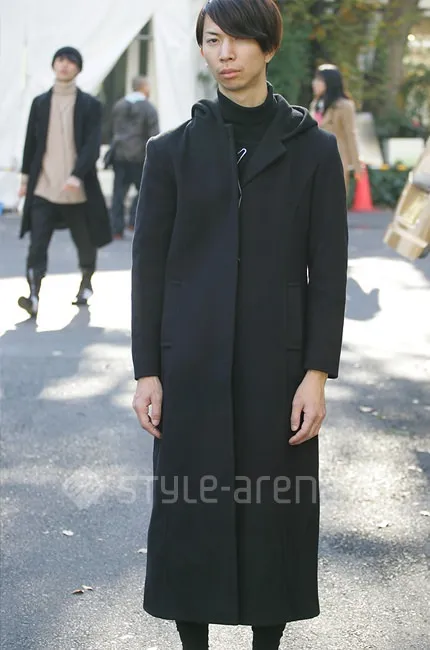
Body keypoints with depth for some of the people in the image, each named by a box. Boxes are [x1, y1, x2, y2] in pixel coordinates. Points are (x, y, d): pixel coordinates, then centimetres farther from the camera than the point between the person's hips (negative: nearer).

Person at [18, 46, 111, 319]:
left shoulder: (90, 105, 0)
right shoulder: (40, 103, 9)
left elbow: (92, 145, -9)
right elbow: (31, 143, 14)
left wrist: (77, 176, -22)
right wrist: (26, 178, 13)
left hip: (78, 190, -1)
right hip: (43, 188, 1)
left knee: (85, 243, 12)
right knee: (37, 243, -12)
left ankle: (86, 286, 35)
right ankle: (34, 296, -19)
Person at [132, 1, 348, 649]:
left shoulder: (313, 149, 1)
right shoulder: (173, 150, 3)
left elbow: (327, 271, -1)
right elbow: (149, 266, 4)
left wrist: (317, 373, -7)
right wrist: (147, 372, -1)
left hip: (277, 365, -1)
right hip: (192, 364, 1)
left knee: (275, 511, 5)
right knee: (190, 510, 6)